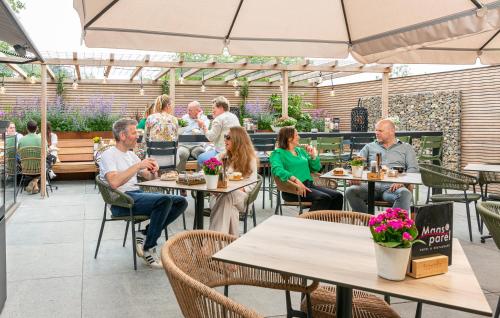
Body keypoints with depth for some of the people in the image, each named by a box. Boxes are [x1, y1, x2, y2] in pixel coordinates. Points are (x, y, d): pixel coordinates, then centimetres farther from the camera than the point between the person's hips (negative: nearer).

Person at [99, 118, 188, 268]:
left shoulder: (131, 155, 22)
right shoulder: (109, 155, -3)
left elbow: (149, 177, 23)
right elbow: (114, 182, -22)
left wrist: (153, 171, -1)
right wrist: (138, 165, -19)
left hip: (137, 194, 8)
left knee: (181, 202, -7)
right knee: (165, 199, -31)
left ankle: (144, 234, -3)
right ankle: (148, 250, -17)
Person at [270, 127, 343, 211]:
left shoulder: (300, 150, 20)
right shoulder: (278, 153, 0)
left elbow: (316, 168, 24)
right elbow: (277, 169, -22)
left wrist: (313, 156, 5)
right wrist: (295, 180, -32)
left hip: (309, 185, 7)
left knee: (337, 196, -12)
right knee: (324, 198, -28)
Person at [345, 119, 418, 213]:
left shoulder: (406, 148, 20)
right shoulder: (369, 147, 25)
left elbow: (413, 169, 8)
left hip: (392, 186, -1)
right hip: (372, 185, 2)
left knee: (405, 193, -36)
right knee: (350, 191, -28)